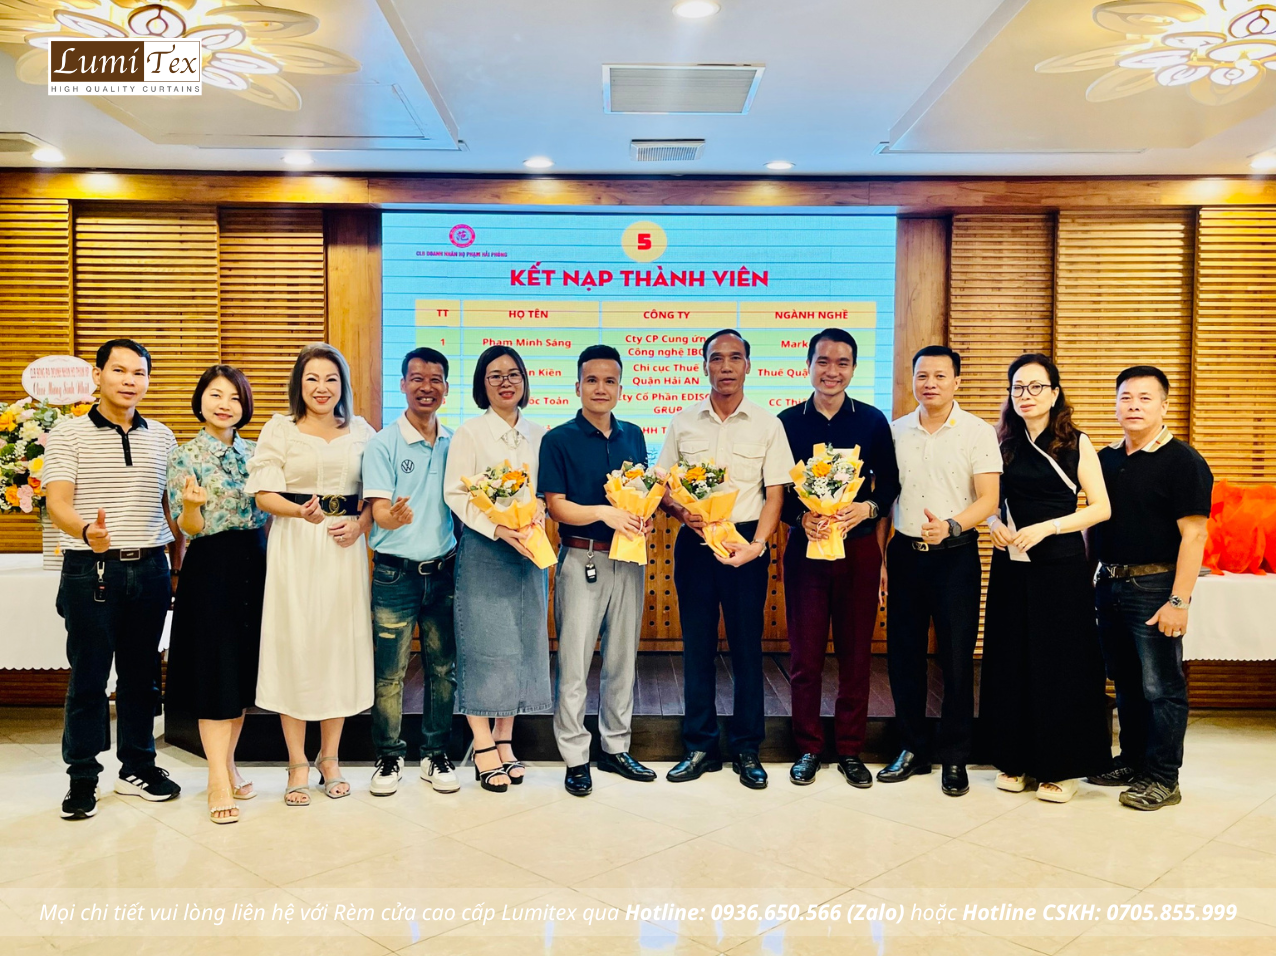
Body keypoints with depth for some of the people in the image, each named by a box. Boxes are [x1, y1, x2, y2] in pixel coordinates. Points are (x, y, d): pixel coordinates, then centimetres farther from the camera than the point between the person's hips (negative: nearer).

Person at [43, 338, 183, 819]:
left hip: (149, 568, 3)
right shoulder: (68, 435, -1)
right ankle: (82, 779, 16)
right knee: (88, 675, 3)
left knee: (142, 672, 11)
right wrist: (87, 532, -31)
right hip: (91, 569, -3)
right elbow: (58, 502, -10)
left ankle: (138, 768, 24)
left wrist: (178, 564, 10)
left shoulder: (161, 437, 11)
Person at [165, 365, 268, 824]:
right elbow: (190, 529, -10)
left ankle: (228, 763, 24)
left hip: (255, 564, 5)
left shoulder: (256, 453, 10)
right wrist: (192, 503, -29)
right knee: (215, 670, -3)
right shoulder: (184, 457, -4)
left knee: (246, 668, 10)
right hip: (210, 568, -5)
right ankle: (218, 781, 3)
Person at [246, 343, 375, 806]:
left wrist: (359, 525, -7)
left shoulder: (360, 431, 11)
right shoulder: (279, 429, 4)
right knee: (294, 646, -1)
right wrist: (301, 511, -22)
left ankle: (330, 759, 20)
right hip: (294, 546, -2)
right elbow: (264, 495, -4)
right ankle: (298, 764, 11)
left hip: (345, 547, 2)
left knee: (341, 645, 5)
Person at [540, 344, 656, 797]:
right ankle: (575, 758, 11)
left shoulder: (633, 436, 10)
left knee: (623, 658, 12)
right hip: (583, 559, -5)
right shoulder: (559, 440, -4)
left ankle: (615, 747, 25)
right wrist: (605, 512, -23)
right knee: (574, 662, -1)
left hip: (629, 559, 5)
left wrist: (643, 517, -4)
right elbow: (556, 506, -9)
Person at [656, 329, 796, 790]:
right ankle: (701, 747, 18)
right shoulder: (683, 423, 8)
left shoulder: (767, 424, 2)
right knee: (697, 646, 6)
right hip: (693, 543, 2)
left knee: (747, 646, 3)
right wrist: (682, 511, -11)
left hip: (746, 544, -2)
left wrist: (757, 545, -15)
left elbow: (775, 494, -1)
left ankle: (747, 749, 17)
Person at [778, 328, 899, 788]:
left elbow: (889, 484, 6)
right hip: (805, 546, 0)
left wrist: (866, 509, -13)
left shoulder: (872, 421, 4)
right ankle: (808, 748, 19)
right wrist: (802, 517, -15)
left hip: (859, 547, 1)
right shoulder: (787, 422, 3)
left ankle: (850, 750, 20)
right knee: (804, 654, 4)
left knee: (856, 654, 7)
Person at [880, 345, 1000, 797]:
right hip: (904, 553, 4)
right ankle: (913, 749, 23)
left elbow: (988, 498, -8)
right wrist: (879, 554, 6)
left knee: (957, 658, 1)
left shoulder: (978, 432, -3)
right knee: (903, 655, 8)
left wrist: (951, 526, -26)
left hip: (955, 556, -3)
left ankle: (955, 758, 15)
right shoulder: (895, 431, 8)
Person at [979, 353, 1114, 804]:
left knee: (1060, 664, 1)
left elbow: (1101, 508, -5)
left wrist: (1046, 527, -15)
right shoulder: (1003, 442, 8)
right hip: (1011, 564, 3)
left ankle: (1062, 766, 14)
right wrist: (994, 523, -6)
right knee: (1011, 661, 7)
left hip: (1061, 567, -3)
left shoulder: (1077, 443, -1)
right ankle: (1016, 759, 19)